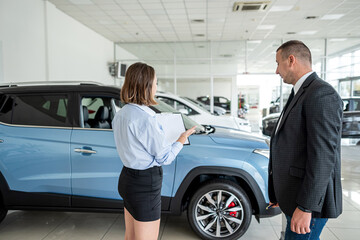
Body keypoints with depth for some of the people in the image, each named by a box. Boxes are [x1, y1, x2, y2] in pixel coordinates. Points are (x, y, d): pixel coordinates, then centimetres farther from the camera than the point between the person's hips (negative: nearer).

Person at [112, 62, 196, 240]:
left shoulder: (120, 114, 4)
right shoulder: (145, 118, -25)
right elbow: (164, 157, -16)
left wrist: (159, 135, 13)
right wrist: (181, 140, 0)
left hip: (127, 178, 9)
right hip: (145, 185, -9)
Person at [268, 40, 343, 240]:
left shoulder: (322, 94, -18)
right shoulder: (300, 94, 13)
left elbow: (323, 156, -24)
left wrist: (305, 207, -23)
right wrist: (282, 193, 18)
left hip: (310, 199, -9)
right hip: (294, 194, 10)